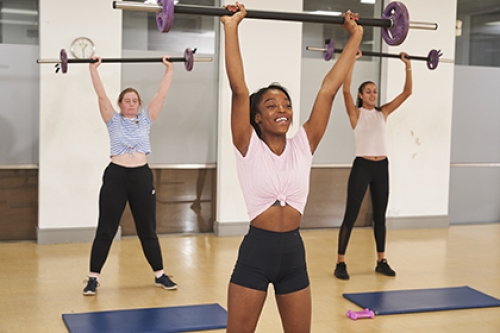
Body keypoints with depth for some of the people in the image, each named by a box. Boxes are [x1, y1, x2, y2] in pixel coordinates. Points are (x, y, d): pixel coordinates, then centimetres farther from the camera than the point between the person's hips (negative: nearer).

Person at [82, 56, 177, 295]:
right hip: (116, 176, -2)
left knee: (148, 230, 10)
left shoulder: (145, 119, 11)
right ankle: (93, 278, 9)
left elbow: (162, 94, 8)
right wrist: (93, 68, -4)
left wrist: (169, 69, 7)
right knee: (105, 230, 2)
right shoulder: (113, 121, 7)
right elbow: (101, 95, -1)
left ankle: (160, 275, 20)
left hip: (142, 176, 2)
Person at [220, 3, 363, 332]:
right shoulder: (249, 147, -5)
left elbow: (329, 88, 3)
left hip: (293, 252, 4)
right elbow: (239, 88, -14)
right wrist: (231, 28, -17)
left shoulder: (303, 145, 4)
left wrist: (356, 36, 4)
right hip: (256, 251, -4)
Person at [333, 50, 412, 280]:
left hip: (382, 167, 5)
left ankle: (381, 261, 22)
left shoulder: (383, 112, 10)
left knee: (380, 216, 12)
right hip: (362, 166, -5)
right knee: (351, 216, -2)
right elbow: (346, 90, -19)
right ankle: (340, 263, 3)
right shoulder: (355, 113, -2)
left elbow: (407, 92, 7)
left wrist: (408, 67, 1)